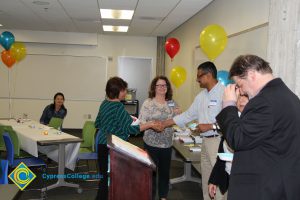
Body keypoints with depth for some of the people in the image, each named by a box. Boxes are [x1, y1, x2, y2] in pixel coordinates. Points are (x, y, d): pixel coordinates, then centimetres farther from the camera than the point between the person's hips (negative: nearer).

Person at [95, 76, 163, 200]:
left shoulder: (105, 103, 8)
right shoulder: (118, 106, -19)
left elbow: (97, 124, 19)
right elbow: (128, 129, -22)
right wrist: (150, 125, -21)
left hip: (103, 144, 9)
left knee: (105, 176, 16)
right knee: (110, 178, -1)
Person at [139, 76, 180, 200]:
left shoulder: (172, 103, 6)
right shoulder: (148, 103, -6)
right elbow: (141, 122, -9)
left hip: (167, 144, 4)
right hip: (151, 143, -4)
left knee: (165, 171, 14)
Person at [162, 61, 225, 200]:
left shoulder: (224, 92, -14)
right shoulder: (201, 96, 13)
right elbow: (188, 115, 17)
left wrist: (211, 126, -16)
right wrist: (163, 124, 16)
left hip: (219, 141, -8)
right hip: (206, 141, 8)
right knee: (206, 179, 16)